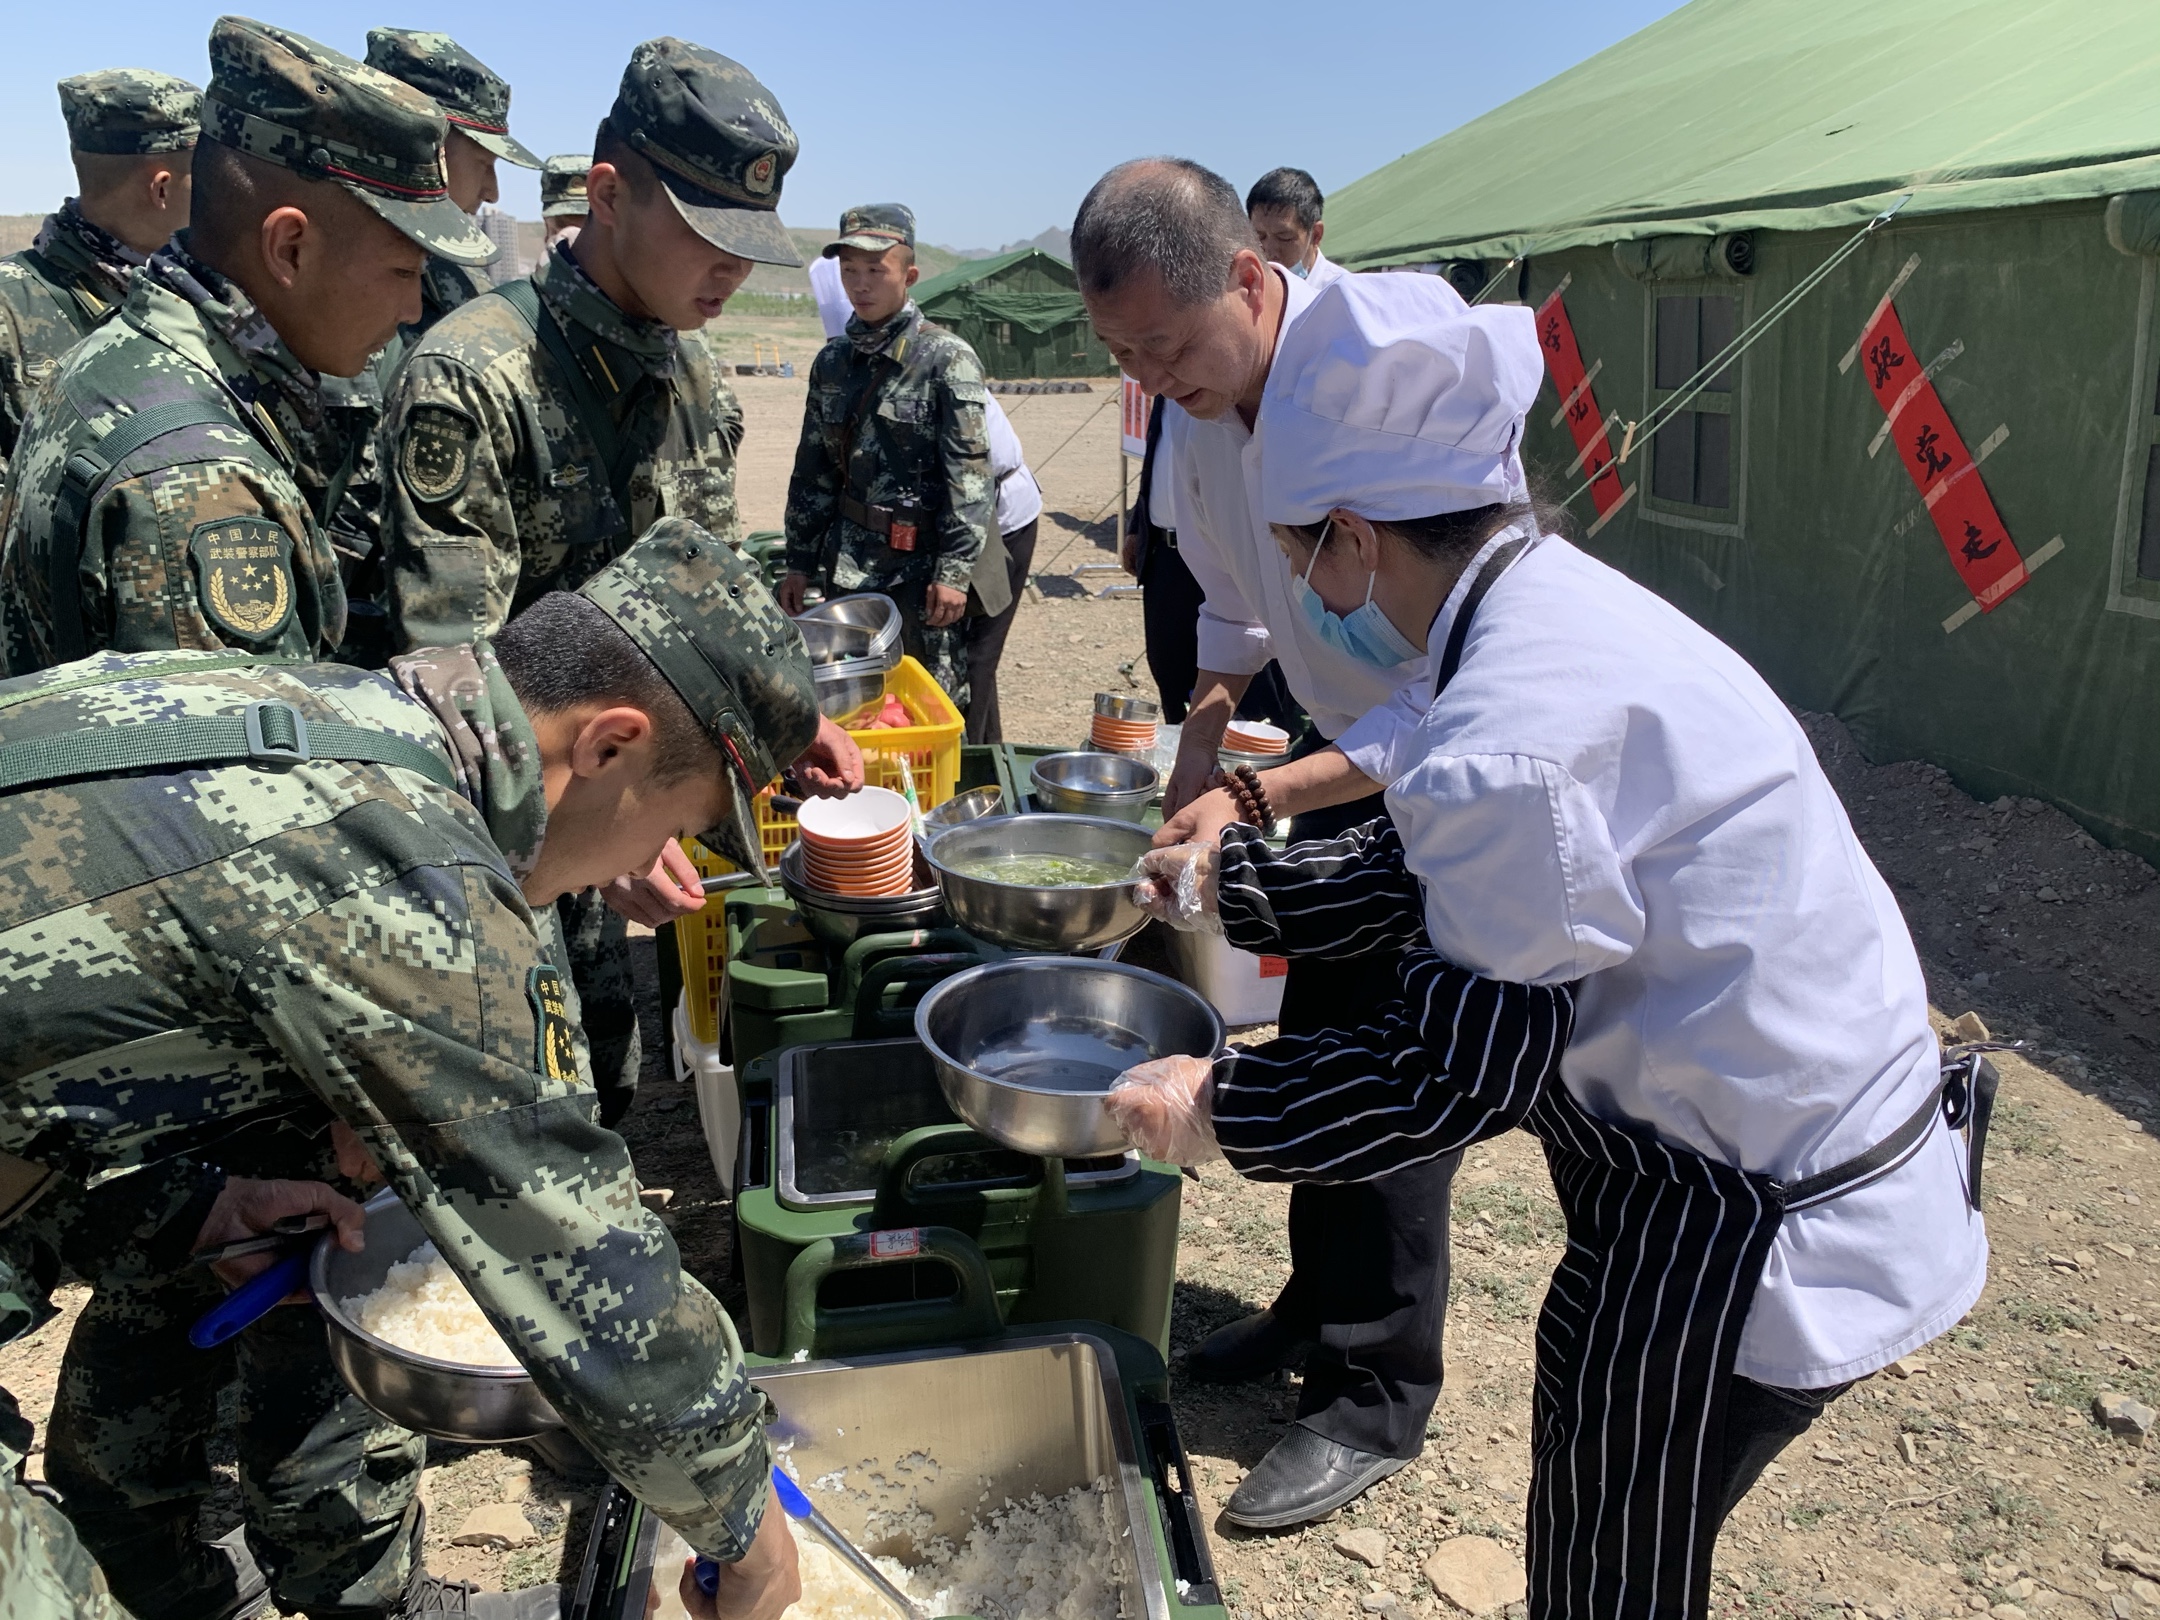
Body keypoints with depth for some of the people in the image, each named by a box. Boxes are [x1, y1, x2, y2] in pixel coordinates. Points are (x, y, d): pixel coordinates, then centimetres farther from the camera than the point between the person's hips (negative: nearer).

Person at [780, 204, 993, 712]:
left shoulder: (947, 358, -7)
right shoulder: (832, 361, 11)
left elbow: (969, 474, -12)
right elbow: (813, 469, 16)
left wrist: (954, 570, -17)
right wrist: (800, 561, 13)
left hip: (920, 563, -5)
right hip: (847, 567, 6)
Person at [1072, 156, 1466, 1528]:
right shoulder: (1201, 400, -6)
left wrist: (1259, 797, -36)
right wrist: (1207, 727, -3)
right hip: (1349, 749, 7)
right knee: (1315, 1034, 14)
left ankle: (1378, 1400, 15)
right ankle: (1320, 1308, 35)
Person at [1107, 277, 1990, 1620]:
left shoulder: (1509, 736, -31)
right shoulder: (1556, 601, 0)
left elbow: (1459, 1074, -22)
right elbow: (1426, 880, 11)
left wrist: (1214, 1109, -11)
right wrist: (1215, 882, 17)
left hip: (1761, 1233, -9)